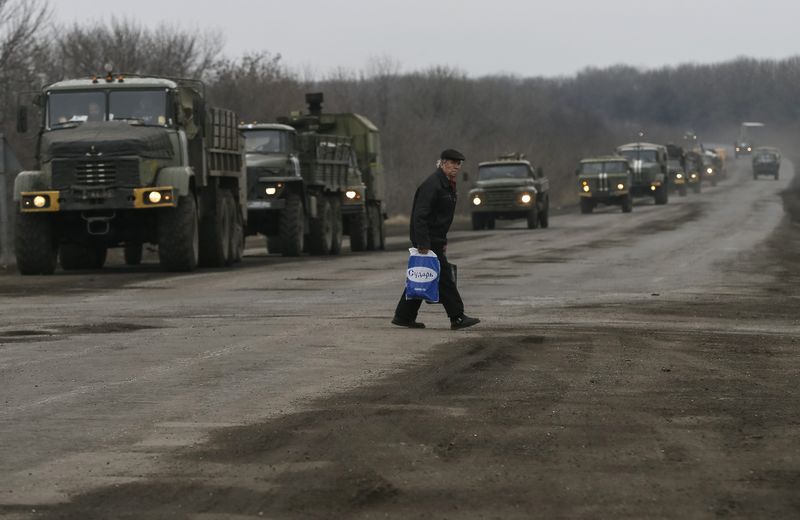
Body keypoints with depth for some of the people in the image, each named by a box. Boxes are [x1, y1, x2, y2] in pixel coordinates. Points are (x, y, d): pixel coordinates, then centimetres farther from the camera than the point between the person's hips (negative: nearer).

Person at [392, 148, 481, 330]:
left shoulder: (448, 185, 15)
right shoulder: (432, 185, -18)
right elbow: (420, 215, -23)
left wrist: (443, 240, 24)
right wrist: (423, 243, -27)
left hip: (435, 239, 10)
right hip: (428, 240, -10)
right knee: (444, 276, -8)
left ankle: (403, 317, 16)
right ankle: (457, 318, -6)